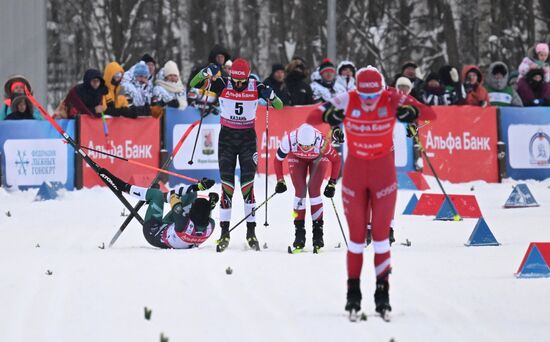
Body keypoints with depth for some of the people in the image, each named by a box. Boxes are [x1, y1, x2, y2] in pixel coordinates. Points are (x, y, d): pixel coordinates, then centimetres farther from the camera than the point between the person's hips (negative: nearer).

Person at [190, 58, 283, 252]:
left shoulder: (256, 87, -8)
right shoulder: (222, 85, -7)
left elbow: (280, 106, -3)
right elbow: (193, 85, -6)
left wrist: (270, 96, -24)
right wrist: (206, 73, -25)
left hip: (248, 137, 0)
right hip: (227, 137, 0)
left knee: (248, 184, -6)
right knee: (227, 184, -2)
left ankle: (251, 231, -1)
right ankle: (225, 232, 2)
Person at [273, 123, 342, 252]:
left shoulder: (322, 142, -40)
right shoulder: (289, 140, -38)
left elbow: (336, 160, -21)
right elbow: (278, 160, -17)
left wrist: (332, 183, -19)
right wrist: (280, 181, -14)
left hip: (318, 158, -1)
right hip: (296, 158, 1)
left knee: (313, 190, -16)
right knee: (300, 191, -13)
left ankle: (318, 232, -8)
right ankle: (299, 233, -7)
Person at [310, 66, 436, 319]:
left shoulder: (392, 100, -15)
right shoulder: (346, 101, -15)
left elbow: (430, 114, -13)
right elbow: (312, 117, -10)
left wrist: (411, 111, -35)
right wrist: (328, 114, -33)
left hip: (383, 172, 0)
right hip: (354, 170, 0)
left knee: (381, 234, 1)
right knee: (356, 235, 3)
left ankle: (382, 292, 9)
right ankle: (353, 293, 12)